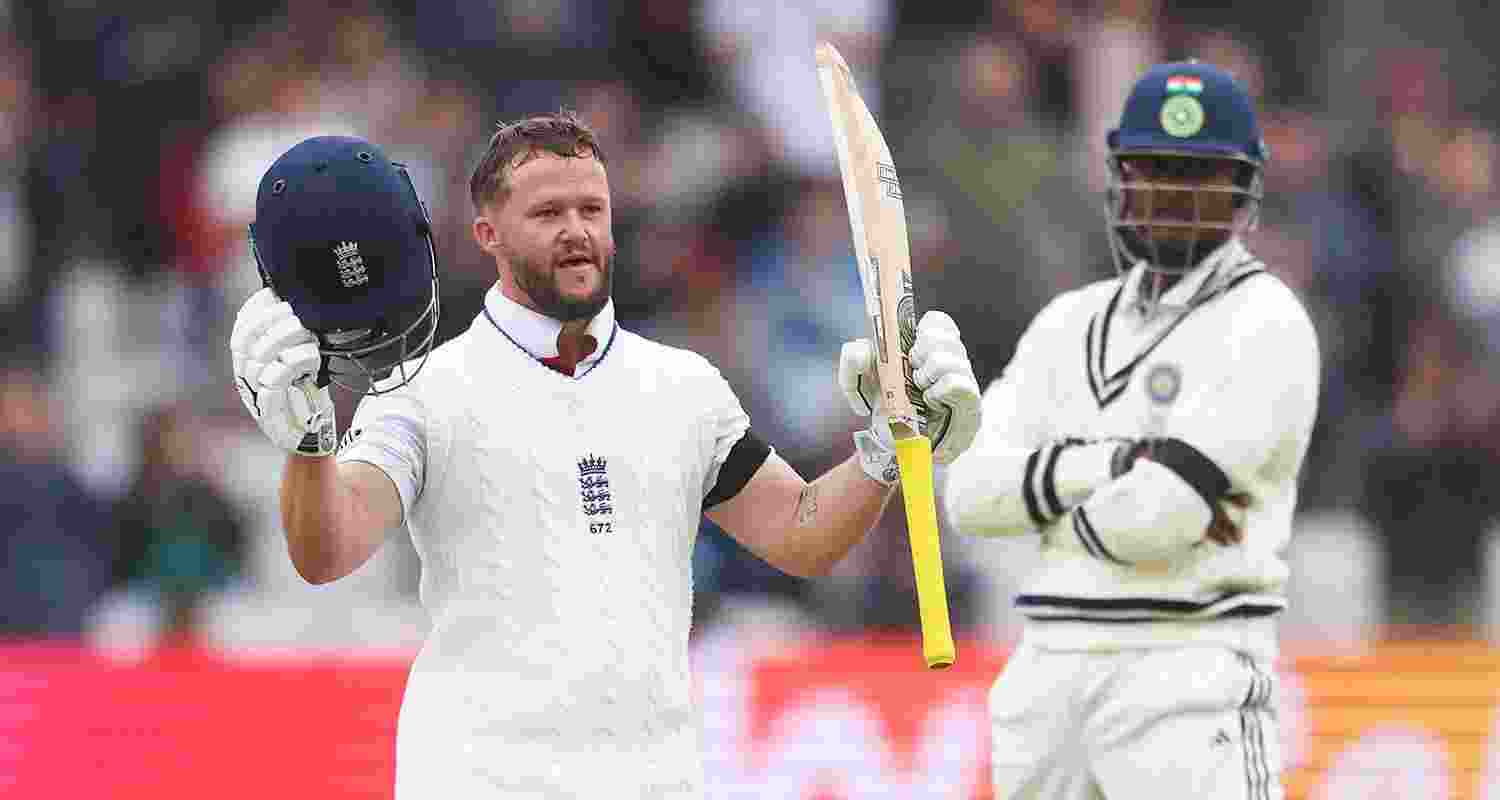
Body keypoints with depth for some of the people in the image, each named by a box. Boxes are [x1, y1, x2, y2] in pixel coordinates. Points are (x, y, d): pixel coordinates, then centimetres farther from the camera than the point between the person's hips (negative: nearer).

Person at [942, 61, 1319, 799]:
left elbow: (1160, 515, -17)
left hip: (1186, 664, -7)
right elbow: (972, 491, 4)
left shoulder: (1265, 322, -6)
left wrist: (1051, 506, 3)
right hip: (1051, 662, 7)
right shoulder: (1072, 322, 17)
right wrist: (1111, 463, -10)